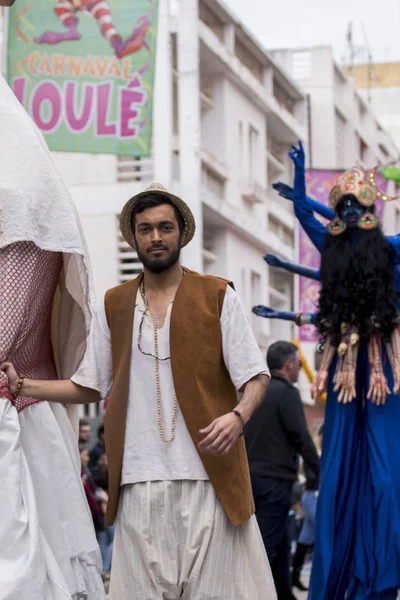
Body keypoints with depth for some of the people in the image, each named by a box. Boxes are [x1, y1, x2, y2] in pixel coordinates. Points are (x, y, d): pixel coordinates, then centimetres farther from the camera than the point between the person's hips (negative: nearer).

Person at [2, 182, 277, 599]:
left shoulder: (217, 296, 7)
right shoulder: (114, 305, 15)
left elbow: (255, 376, 2)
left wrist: (237, 416, -19)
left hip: (208, 475, -2)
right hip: (139, 482, 2)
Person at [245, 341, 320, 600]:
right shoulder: (287, 393, -10)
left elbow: (245, 437, 19)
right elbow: (301, 438, -13)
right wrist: (321, 471, -6)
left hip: (253, 475, 8)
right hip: (276, 479, -8)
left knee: (280, 544, 16)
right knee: (267, 545, -9)